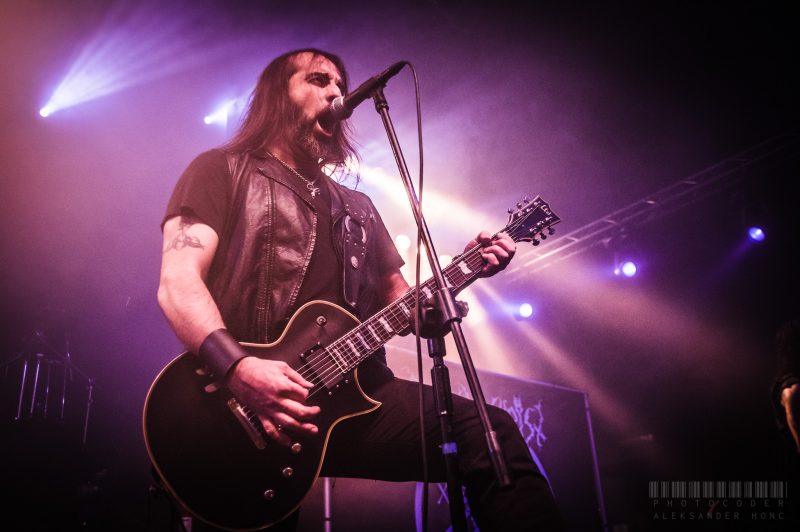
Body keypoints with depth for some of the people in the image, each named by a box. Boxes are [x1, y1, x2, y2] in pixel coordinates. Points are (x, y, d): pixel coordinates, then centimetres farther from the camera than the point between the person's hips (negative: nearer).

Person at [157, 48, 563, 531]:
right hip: (245, 404, -3)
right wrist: (237, 368, -24)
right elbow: (178, 283, -7)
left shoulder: (357, 207, 25)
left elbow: (401, 302, 22)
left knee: (492, 435, -15)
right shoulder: (222, 170, 7)